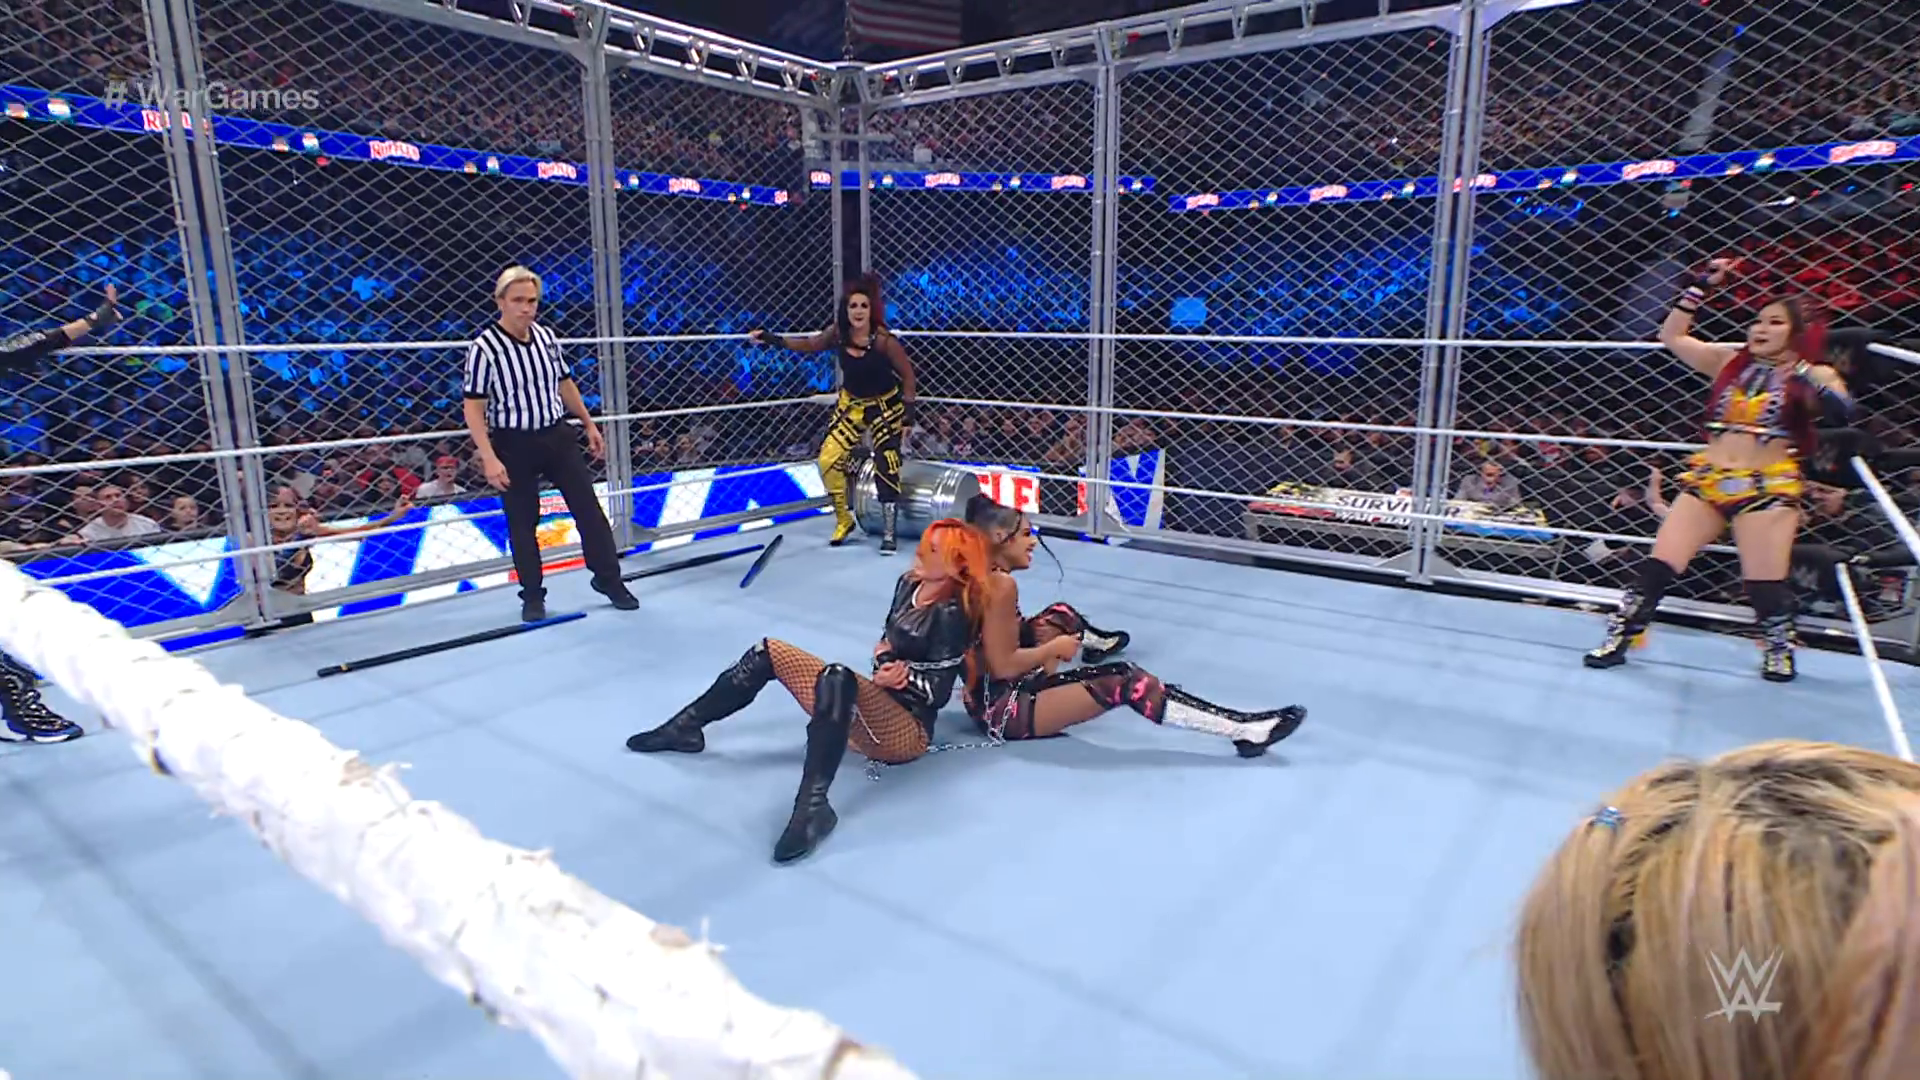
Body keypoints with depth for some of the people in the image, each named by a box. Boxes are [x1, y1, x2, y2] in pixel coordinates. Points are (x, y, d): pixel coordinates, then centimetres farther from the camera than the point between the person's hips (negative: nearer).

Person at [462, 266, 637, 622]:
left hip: (557, 436, 5)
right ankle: (532, 596, 20)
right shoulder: (484, 348, -14)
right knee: (522, 523, 6)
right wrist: (489, 458, -21)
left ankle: (608, 579, 19)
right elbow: (473, 408, -14)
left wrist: (589, 424, 18)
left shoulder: (546, 337, 2)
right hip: (514, 445, -4)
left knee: (588, 507, 6)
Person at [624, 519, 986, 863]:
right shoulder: (908, 584, 6)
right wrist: (882, 659, -5)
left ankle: (813, 805, -46)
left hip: (907, 731, -9)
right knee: (769, 652, 5)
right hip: (869, 715, 9)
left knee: (838, 677, -41)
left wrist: (902, 676, -27)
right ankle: (685, 727, 13)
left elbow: (938, 691, -15)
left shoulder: (951, 614, -16)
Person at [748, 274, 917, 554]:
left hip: (886, 405, -4)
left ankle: (890, 533, 3)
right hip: (852, 404, 4)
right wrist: (771, 339, -3)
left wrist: (908, 413, -16)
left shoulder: (883, 339, -25)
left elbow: (907, 374, -15)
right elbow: (810, 345, 4)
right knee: (829, 459, -4)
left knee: (886, 468, -9)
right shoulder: (839, 333, -13)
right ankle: (843, 520, 16)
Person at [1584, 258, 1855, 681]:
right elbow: (1671, 335, 14)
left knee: (1766, 586, -1)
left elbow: (1841, 412, -14)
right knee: (1657, 567, -4)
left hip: (1768, 488, -2)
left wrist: (1803, 371, -23)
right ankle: (1618, 641, 2)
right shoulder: (1729, 362, 11)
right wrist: (1703, 286, 10)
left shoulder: (1812, 376, 3)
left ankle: (1779, 654, 23)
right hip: (1706, 481, 3)